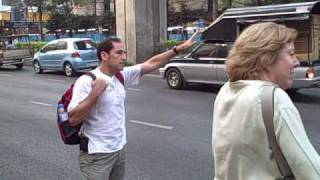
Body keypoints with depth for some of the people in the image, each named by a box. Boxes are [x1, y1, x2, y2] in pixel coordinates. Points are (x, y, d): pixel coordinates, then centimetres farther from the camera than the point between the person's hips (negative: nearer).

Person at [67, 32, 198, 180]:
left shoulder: (122, 76, 4)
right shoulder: (87, 81, -16)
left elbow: (152, 63, 6)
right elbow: (73, 119, -20)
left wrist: (179, 48, 2)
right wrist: (95, 93, -25)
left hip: (120, 149, 7)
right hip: (98, 154, -7)